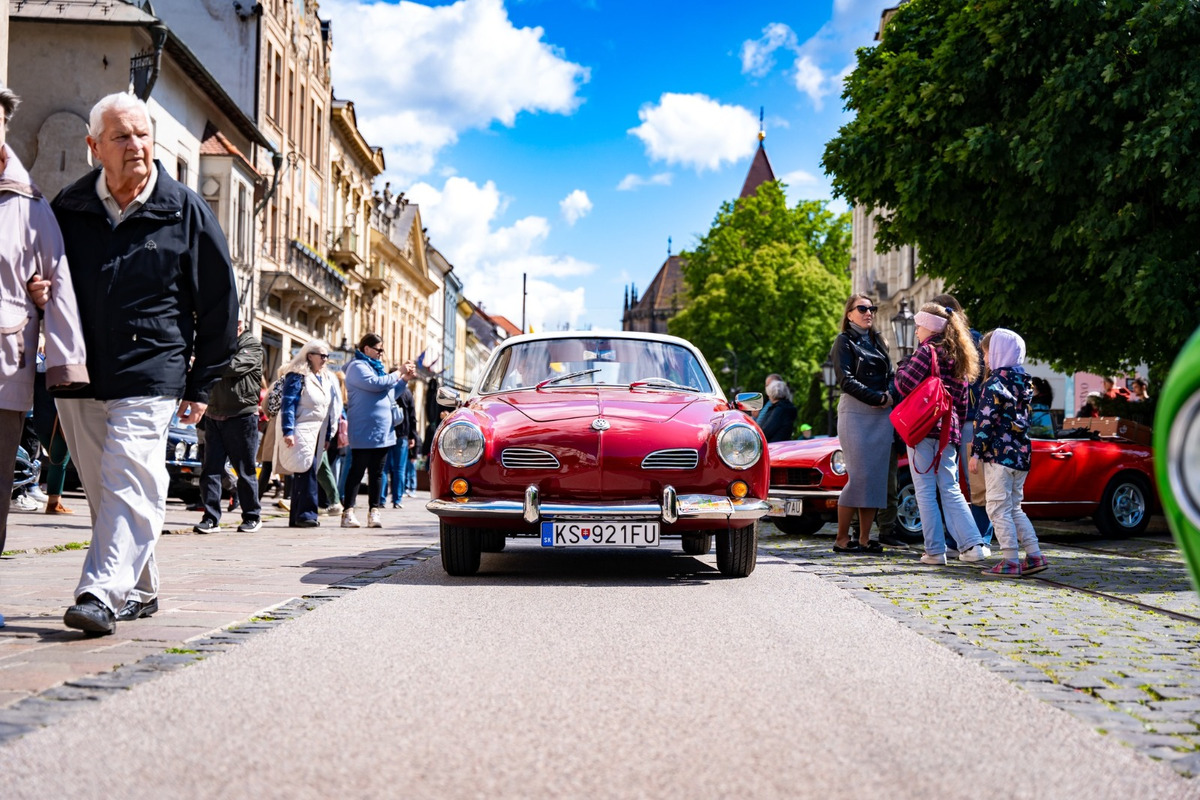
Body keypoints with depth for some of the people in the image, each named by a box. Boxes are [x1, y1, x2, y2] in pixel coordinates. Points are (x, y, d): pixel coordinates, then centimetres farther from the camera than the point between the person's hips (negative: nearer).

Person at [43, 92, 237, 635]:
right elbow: (46, 282, 21)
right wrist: (37, 294, -5)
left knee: (128, 485, -14)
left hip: (150, 376, -4)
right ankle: (140, 590, 22)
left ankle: (101, 594, -18)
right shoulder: (67, 209, 7)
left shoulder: (186, 211, 0)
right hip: (79, 375, 4)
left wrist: (200, 385, 3)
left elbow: (220, 305, 4)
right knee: (102, 490, 9)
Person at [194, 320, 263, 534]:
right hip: (214, 415, 5)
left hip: (242, 414, -5)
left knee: (245, 470, 3)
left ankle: (252, 517, 15)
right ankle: (211, 518, 3)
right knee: (211, 469, 0)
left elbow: (234, 366, -17)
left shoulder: (252, 345, -1)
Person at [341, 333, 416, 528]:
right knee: (357, 472, -6)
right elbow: (375, 383, -21)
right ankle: (348, 512, -4)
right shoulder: (357, 366, -5)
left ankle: (374, 511, 11)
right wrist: (399, 373, -12)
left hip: (383, 432, 8)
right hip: (364, 433, -8)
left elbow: (390, 395, 26)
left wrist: (405, 379, 13)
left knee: (376, 473, 8)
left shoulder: (376, 367, 21)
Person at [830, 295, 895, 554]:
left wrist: (890, 394, -3)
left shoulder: (878, 341, 20)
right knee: (858, 476, -11)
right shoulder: (844, 341, 1)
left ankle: (864, 538, 6)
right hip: (855, 413, -6)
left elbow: (890, 375, 18)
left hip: (882, 415, 6)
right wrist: (878, 397, -14)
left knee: (877, 476, 2)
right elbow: (846, 380, -9)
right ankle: (842, 538, -4)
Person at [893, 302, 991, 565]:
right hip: (948, 429, 7)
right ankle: (973, 544, 3)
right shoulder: (959, 357, 16)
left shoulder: (927, 351, -7)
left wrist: (901, 369, 5)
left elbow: (905, 384, -15)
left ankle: (935, 550, -1)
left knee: (926, 492, -2)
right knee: (950, 490, 11)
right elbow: (963, 402, 17)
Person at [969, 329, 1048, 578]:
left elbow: (985, 420, -16)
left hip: (1000, 454, -9)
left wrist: (976, 452, -14)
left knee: (998, 508, -3)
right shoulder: (1024, 382, 14)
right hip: (1021, 454, 9)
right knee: (1014, 508, 17)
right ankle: (1034, 556, 14)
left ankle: (1011, 562, -5)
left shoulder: (995, 383, -11)